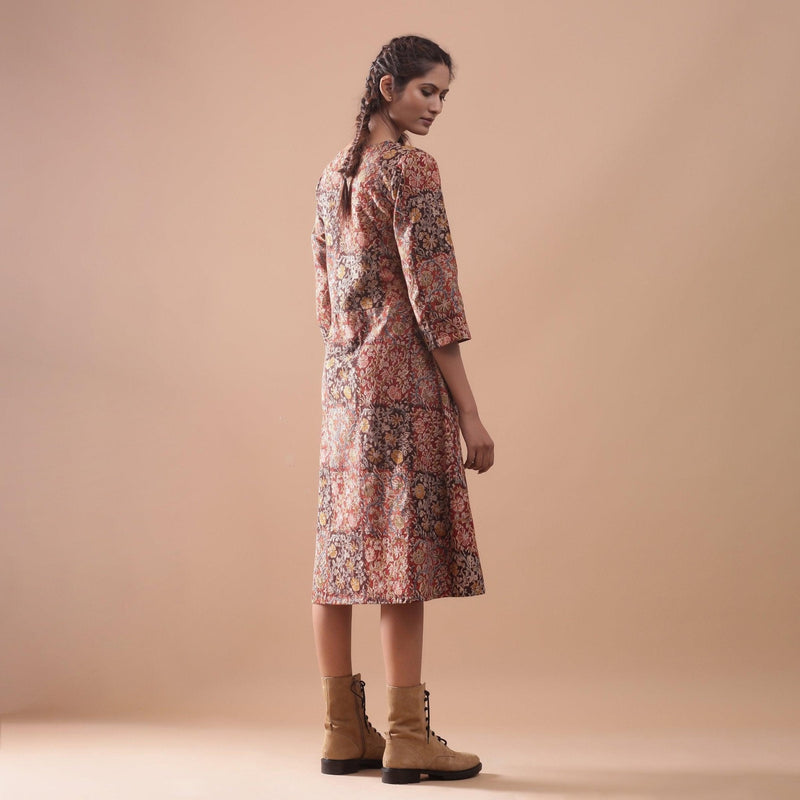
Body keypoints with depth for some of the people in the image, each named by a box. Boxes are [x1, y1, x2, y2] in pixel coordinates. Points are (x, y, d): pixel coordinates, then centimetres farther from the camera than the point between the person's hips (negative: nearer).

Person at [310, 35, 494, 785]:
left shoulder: (333, 172, 15)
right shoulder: (410, 168, -10)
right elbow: (433, 295, -15)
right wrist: (470, 412, -13)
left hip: (342, 381, 8)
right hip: (404, 376, -8)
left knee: (340, 549, 7)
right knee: (403, 552, -6)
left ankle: (343, 731, 14)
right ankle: (407, 738, -1)